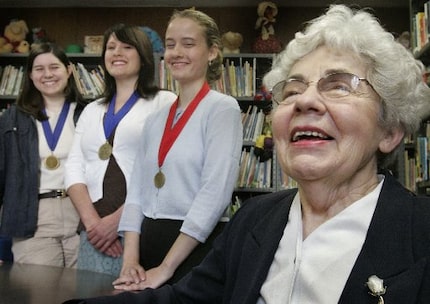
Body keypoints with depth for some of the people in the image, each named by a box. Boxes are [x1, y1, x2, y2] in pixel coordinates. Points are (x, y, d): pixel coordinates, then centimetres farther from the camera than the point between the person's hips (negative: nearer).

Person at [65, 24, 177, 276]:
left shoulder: (165, 103, 1)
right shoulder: (92, 111, 18)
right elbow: (74, 168, 10)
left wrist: (118, 219, -13)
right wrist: (91, 220, -5)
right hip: (95, 230, 5)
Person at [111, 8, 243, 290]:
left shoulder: (222, 108, -8)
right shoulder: (156, 119, 11)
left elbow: (215, 193, -18)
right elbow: (138, 190, 8)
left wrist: (167, 266, -18)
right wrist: (130, 260, -5)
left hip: (196, 249, -6)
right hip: (149, 243, 6)